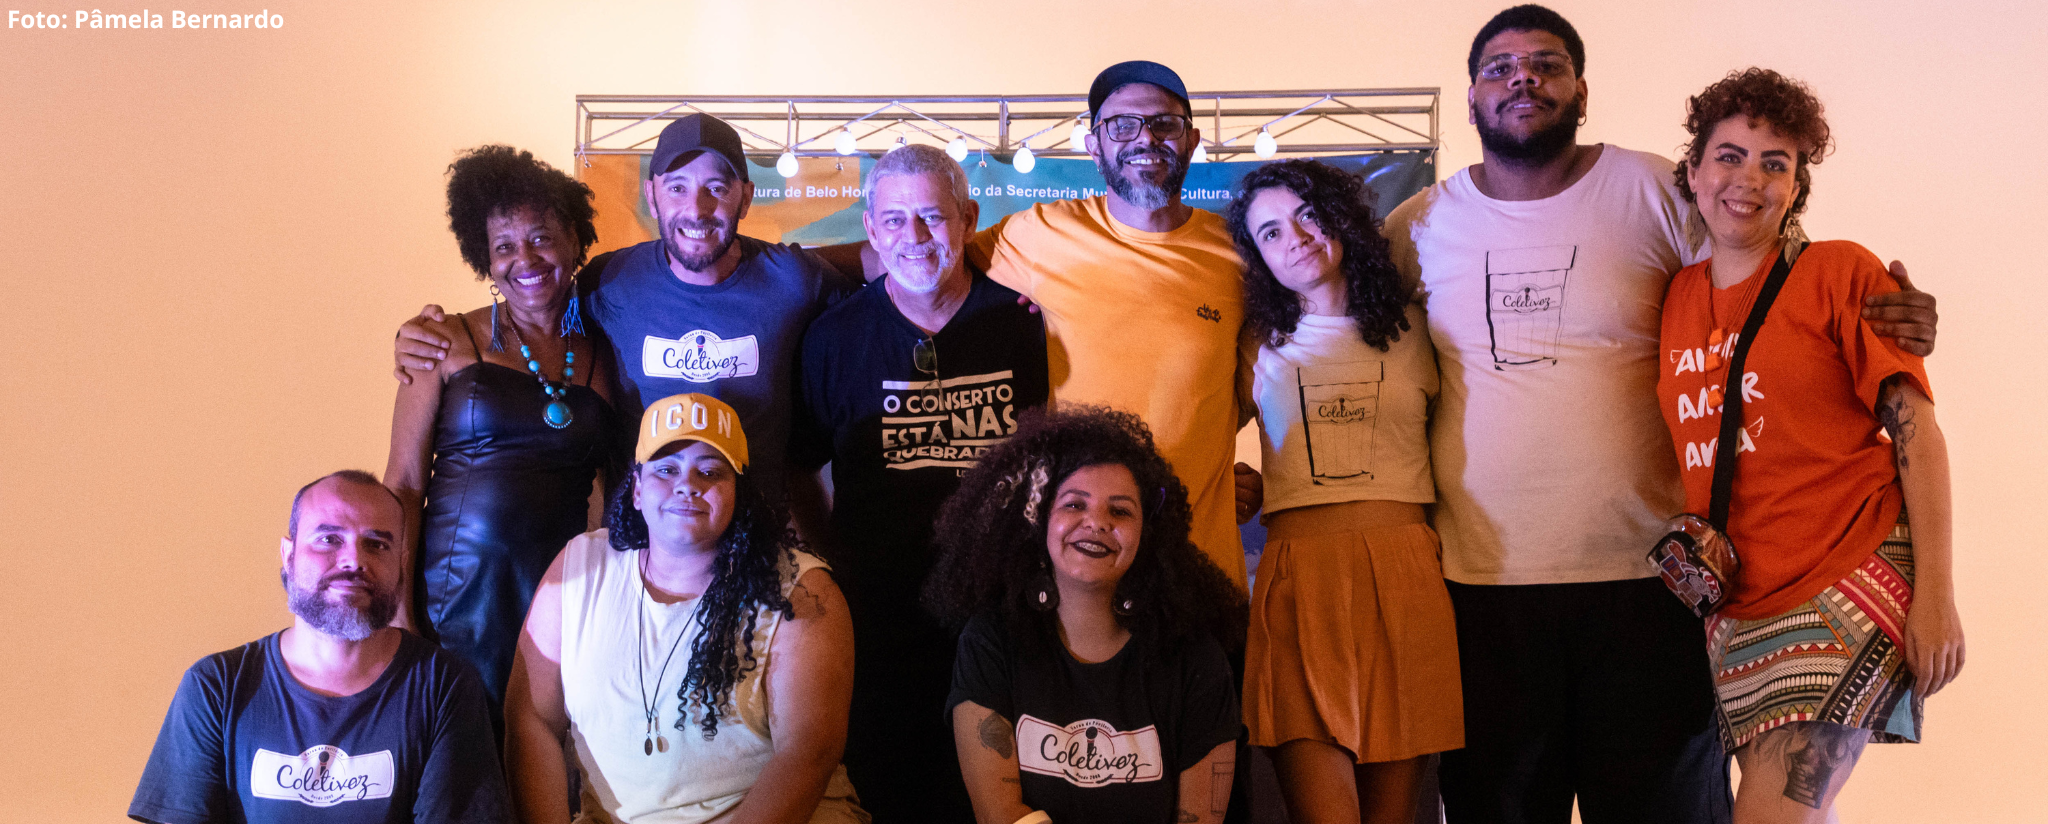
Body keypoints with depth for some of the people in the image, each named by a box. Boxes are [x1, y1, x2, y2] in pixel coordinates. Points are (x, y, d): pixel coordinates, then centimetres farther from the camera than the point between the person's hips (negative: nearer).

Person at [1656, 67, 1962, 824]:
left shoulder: (1842, 272, -3)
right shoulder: (1672, 298, 10)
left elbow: (1917, 432, -6)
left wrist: (1936, 594, -12)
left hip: (1853, 581, -5)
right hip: (1736, 602, 5)